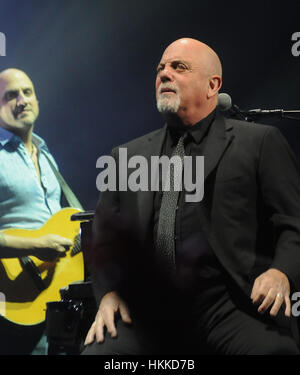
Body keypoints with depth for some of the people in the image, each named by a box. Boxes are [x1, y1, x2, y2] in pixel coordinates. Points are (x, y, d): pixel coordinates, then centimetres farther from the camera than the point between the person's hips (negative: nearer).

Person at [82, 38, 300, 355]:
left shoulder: (259, 142, 11)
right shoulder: (127, 156, 22)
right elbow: (105, 237, 20)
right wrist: (109, 292, 0)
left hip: (231, 303, -3)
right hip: (148, 309, 3)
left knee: (271, 348, -34)